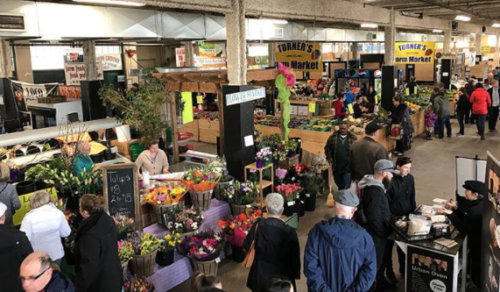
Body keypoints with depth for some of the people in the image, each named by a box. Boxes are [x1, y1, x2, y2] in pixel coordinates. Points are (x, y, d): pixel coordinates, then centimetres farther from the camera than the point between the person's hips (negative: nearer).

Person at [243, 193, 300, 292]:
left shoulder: (258, 226, -18)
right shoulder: (289, 232, -23)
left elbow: (246, 246, -4)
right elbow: (295, 257, -11)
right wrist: (296, 274, 6)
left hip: (261, 273, 2)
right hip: (282, 275, -1)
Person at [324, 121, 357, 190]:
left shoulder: (353, 138, -1)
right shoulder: (333, 137, 1)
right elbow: (327, 148, 7)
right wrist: (330, 160, 1)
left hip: (348, 167, -2)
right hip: (336, 167, 2)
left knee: (346, 188, -3)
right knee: (339, 186, 19)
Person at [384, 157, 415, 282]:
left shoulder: (410, 178, -2)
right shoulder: (390, 180, -19)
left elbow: (412, 198, 8)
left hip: (405, 216, 5)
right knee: (389, 243, 12)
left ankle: (403, 268, 36)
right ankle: (389, 270, 28)